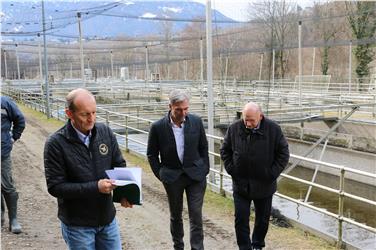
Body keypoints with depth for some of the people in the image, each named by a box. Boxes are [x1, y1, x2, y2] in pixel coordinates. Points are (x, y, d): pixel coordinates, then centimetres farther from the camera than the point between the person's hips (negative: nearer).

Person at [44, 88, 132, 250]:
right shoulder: (55, 143, -16)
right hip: (77, 225, -4)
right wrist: (95, 187, -24)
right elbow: (55, 187, -16)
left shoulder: (106, 132, -4)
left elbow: (119, 165, 4)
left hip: (108, 219, 4)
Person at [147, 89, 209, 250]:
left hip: (195, 175, 0)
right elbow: (152, 154, 1)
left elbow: (203, 147, 6)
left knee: (196, 216, -2)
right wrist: (161, 175, -2)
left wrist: (205, 170, 4)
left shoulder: (196, 122, -6)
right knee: (175, 216, 15)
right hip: (172, 177, 0)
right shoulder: (158, 127, -11)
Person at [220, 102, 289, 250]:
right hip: (240, 184, 0)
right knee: (241, 219, 1)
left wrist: (272, 174, -10)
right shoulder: (234, 128, -7)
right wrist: (231, 169, -4)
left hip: (264, 185, 0)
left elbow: (283, 153, -3)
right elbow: (225, 150, 6)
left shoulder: (273, 129, -11)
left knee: (262, 219, 16)